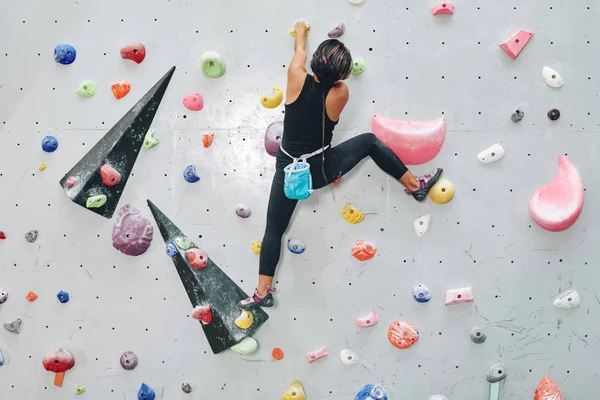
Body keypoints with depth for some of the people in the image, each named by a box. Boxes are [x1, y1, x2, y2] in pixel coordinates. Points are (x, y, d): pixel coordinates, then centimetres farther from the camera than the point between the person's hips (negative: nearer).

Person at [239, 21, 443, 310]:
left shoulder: (297, 78, -12)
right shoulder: (340, 93, -17)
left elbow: (299, 52, 11)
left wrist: (300, 32, 31)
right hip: (321, 171, -1)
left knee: (274, 230, 12)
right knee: (370, 142, 18)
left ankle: (262, 293, 14)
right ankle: (415, 186, 27)